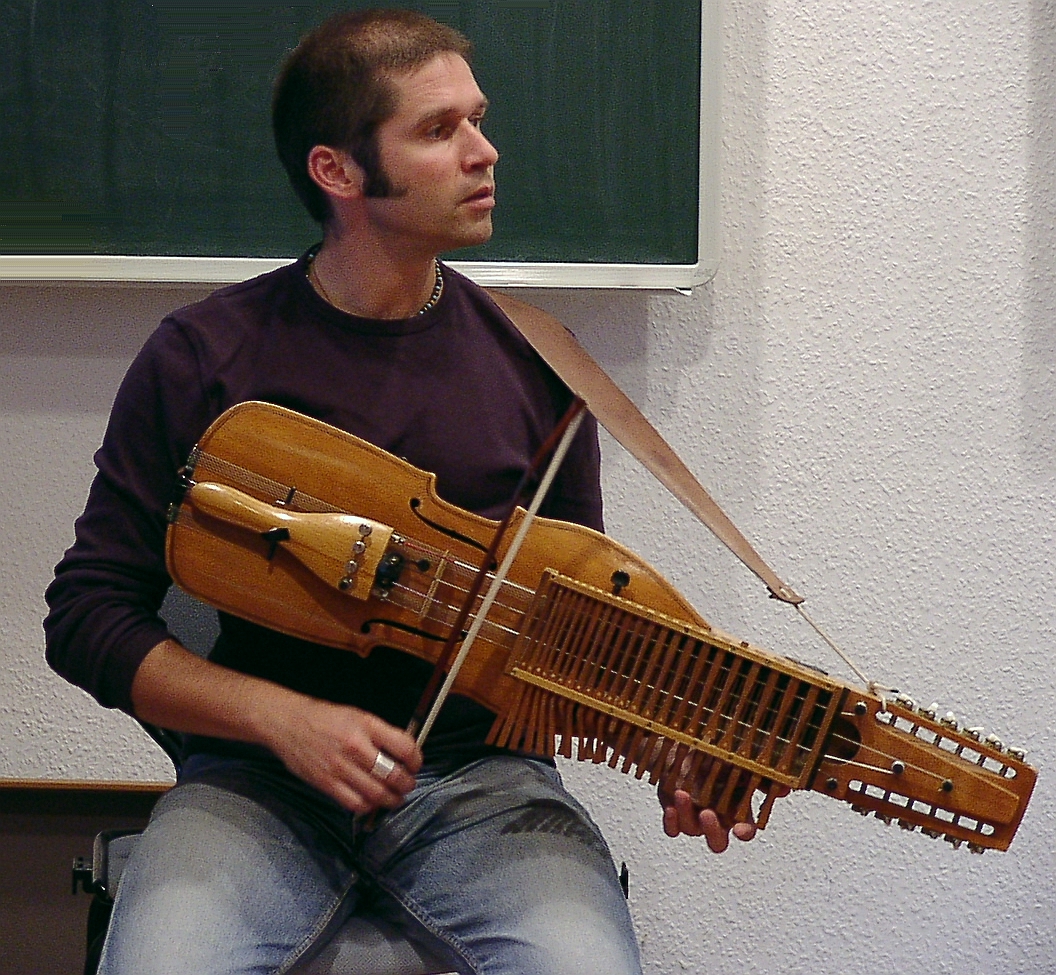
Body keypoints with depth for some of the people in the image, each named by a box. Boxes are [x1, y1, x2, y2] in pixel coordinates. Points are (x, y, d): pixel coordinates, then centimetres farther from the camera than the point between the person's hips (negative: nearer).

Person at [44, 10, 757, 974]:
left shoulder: (533, 364, 3)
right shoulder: (204, 359, -3)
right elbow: (89, 614, -1)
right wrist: (284, 718, -15)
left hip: (481, 773, 1)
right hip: (259, 776, -1)